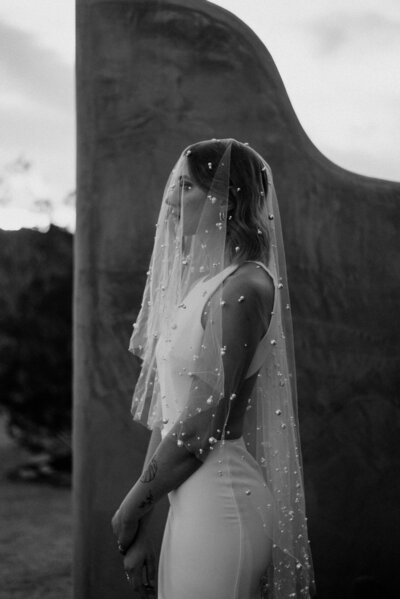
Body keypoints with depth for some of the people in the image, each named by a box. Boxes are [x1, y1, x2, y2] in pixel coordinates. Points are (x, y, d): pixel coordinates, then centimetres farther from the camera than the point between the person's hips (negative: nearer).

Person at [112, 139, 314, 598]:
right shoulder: (202, 284, 14)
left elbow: (203, 425, -17)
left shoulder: (243, 286, -13)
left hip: (220, 500, -8)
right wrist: (139, 531, 14)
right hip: (193, 503, 8)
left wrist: (131, 508, -6)